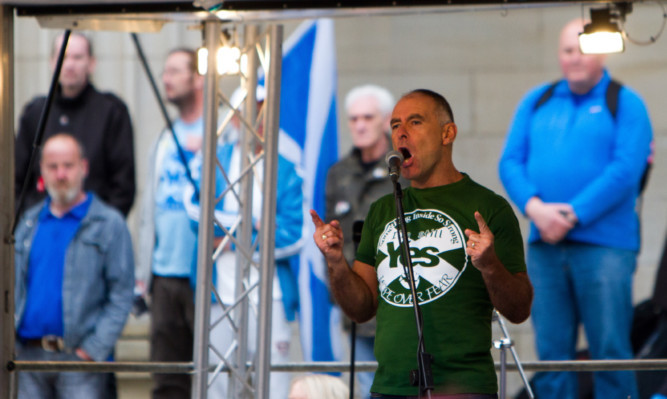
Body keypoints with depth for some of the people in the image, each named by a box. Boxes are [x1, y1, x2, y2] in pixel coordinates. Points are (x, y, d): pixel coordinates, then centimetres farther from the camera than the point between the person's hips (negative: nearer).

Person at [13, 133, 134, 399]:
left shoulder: (109, 224, 1)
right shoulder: (28, 222, 16)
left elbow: (121, 296, -3)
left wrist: (95, 348, -12)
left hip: (79, 355, -4)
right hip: (28, 354, 4)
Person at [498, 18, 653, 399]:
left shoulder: (625, 104, 3)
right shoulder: (536, 103, 17)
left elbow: (625, 170, -10)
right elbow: (510, 162, 8)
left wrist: (572, 215, -16)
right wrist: (535, 207, -11)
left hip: (604, 245, -4)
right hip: (545, 244, 4)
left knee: (610, 350, -7)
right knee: (551, 350, 4)